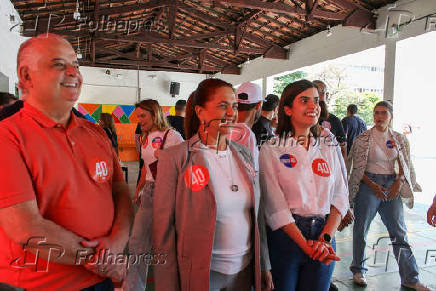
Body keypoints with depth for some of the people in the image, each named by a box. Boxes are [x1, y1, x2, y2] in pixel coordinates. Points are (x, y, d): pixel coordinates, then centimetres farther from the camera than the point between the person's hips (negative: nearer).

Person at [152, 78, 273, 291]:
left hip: (245, 268, 5)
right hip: (198, 272, -5)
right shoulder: (174, 158, -14)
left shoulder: (244, 154, 3)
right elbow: (163, 229, -11)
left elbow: (257, 215, 9)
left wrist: (264, 266, 11)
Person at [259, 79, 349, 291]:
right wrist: (305, 245, -17)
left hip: (323, 236, 4)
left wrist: (325, 238, -10)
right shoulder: (271, 149, -7)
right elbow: (275, 206, -12)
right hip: (285, 236, -3)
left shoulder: (329, 148, 6)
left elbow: (340, 197, 3)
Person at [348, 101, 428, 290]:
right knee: (361, 228, 5)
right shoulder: (363, 138, -4)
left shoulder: (399, 139, 7)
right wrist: (373, 186, -13)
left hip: (392, 185, 3)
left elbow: (404, 165, 11)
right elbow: (358, 168, -4)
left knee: (399, 231, 6)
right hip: (368, 184, -3)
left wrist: (398, 183, -5)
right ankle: (358, 270, 22)